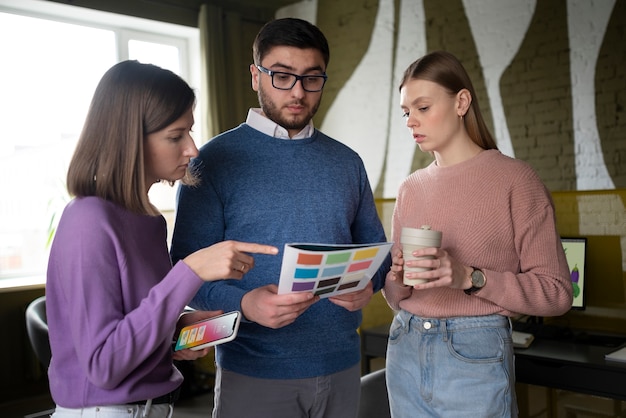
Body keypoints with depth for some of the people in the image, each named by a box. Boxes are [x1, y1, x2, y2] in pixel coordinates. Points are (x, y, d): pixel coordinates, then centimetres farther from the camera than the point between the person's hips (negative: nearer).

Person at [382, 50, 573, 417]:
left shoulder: (514, 179, -7)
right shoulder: (411, 188, 7)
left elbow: (556, 292, -8)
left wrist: (470, 278, -21)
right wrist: (396, 280, -9)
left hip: (476, 357, -4)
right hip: (405, 351, 5)